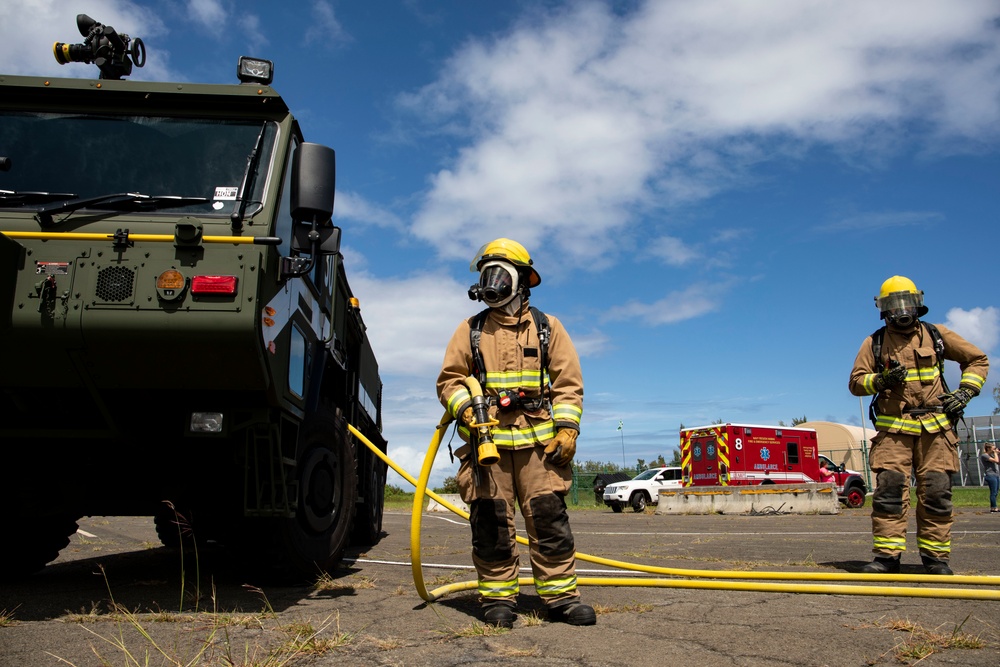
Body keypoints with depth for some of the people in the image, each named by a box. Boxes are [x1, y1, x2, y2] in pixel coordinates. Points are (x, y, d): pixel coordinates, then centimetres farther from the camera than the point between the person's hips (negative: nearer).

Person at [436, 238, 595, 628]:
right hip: (486, 439, 1)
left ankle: (560, 594, 6)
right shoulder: (470, 330, 13)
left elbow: (568, 382, 8)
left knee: (549, 516, -3)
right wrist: (465, 409, -8)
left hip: (539, 439, 0)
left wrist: (567, 427, -3)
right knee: (491, 521, 0)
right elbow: (449, 379, 11)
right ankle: (498, 598, 9)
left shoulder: (547, 327, 12)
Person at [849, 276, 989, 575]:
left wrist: (965, 391, 4)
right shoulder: (874, 342, 9)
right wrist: (881, 380, -13)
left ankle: (935, 556, 9)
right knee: (889, 490, -9)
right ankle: (887, 555, -6)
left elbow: (978, 360, 18)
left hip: (935, 428, 1)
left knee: (936, 491, -1)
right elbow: (855, 382, 7)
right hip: (893, 428, -1)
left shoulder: (936, 335, 11)